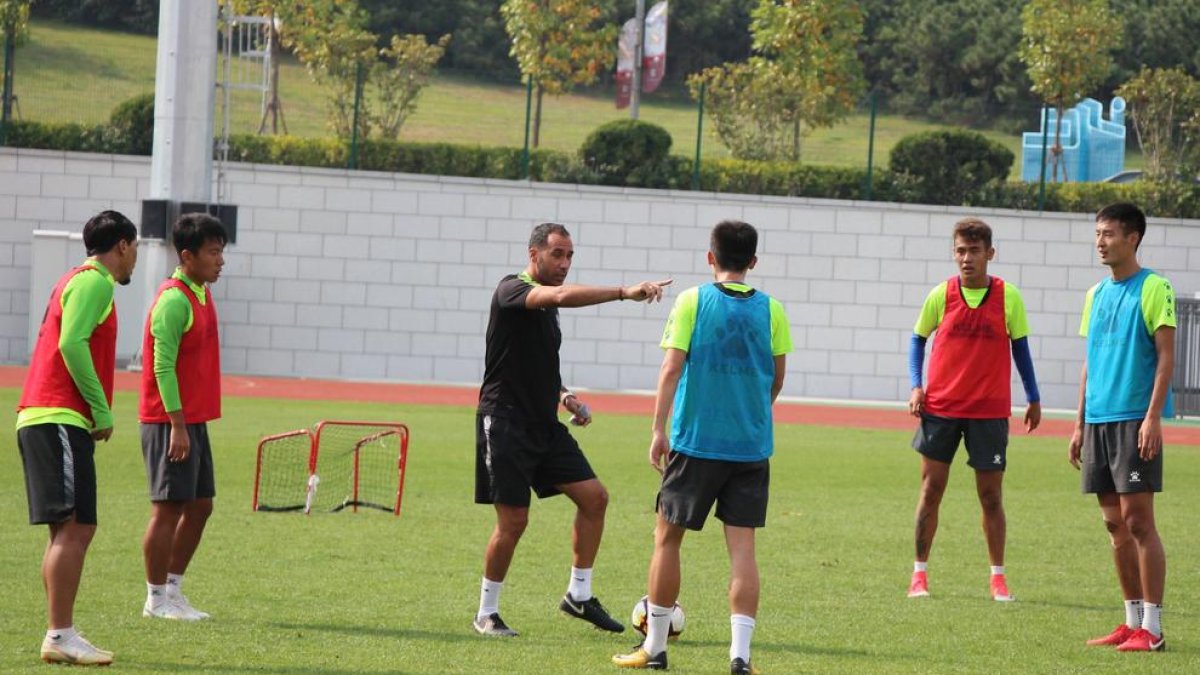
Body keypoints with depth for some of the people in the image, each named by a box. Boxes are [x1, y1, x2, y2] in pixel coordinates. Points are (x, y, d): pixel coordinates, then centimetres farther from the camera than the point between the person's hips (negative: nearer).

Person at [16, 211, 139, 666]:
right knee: (73, 527, -13)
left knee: (74, 528, 11)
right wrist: (101, 409, -16)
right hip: (60, 418, -10)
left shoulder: (81, 281, 23)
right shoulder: (94, 283, -7)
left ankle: (61, 633, 11)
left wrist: (96, 411, 12)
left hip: (41, 418, 10)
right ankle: (60, 636, -17)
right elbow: (71, 343, -19)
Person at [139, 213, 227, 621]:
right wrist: (177, 425, -21)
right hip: (170, 422, -9)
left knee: (200, 506, 12)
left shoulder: (201, 295, 13)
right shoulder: (174, 301, -16)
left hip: (194, 419, 9)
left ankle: (173, 590, 20)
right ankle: (156, 599, 2)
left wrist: (192, 422, 18)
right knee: (169, 508, -5)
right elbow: (163, 366, -19)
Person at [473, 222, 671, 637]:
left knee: (594, 497, 0)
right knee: (513, 521, -6)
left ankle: (579, 595, 10)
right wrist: (624, 292, -39)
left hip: (545, 425, 8)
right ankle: (486, 614, 9)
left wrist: (563, 396, 11)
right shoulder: (512, 291, -12)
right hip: (506, 424, -8)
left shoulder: (546, 305, 15)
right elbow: (563, 296, -33)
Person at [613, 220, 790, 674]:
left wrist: (659, 429, -6)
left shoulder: (693, 301, -4)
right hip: (752, 445, 2)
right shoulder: (770, 309, 3)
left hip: (696, 438, -2)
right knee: (742, 544, 2)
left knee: (667, 535, 11)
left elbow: (672, 367, -9)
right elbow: (777, 376, 9)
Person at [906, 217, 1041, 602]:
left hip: (989, 411, 0)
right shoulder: (941, 295, 0)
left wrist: (1033, 399, 11)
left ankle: (998, 577, 13)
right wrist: (915, 386, -3)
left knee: (991, 495, 3)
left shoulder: (1008, 297, -2)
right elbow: (918, 339, 10)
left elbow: (1020, 347, 9)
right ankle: (920, 573, 10)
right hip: (940, 408, 0)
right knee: (931, 489, 1)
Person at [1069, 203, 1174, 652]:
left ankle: (1152, 628, -7)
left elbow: (1166, 357, -10)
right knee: (1115, 523, 8)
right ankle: (1133, 621, 14)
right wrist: (1080, 424, 15)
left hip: (1136, 418, -7)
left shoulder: (1153, 288, -6)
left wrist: (1152, 417, -17)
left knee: (1138, 520, -9)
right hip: (1099, 420, 7)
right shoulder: (1097, 294, 15)